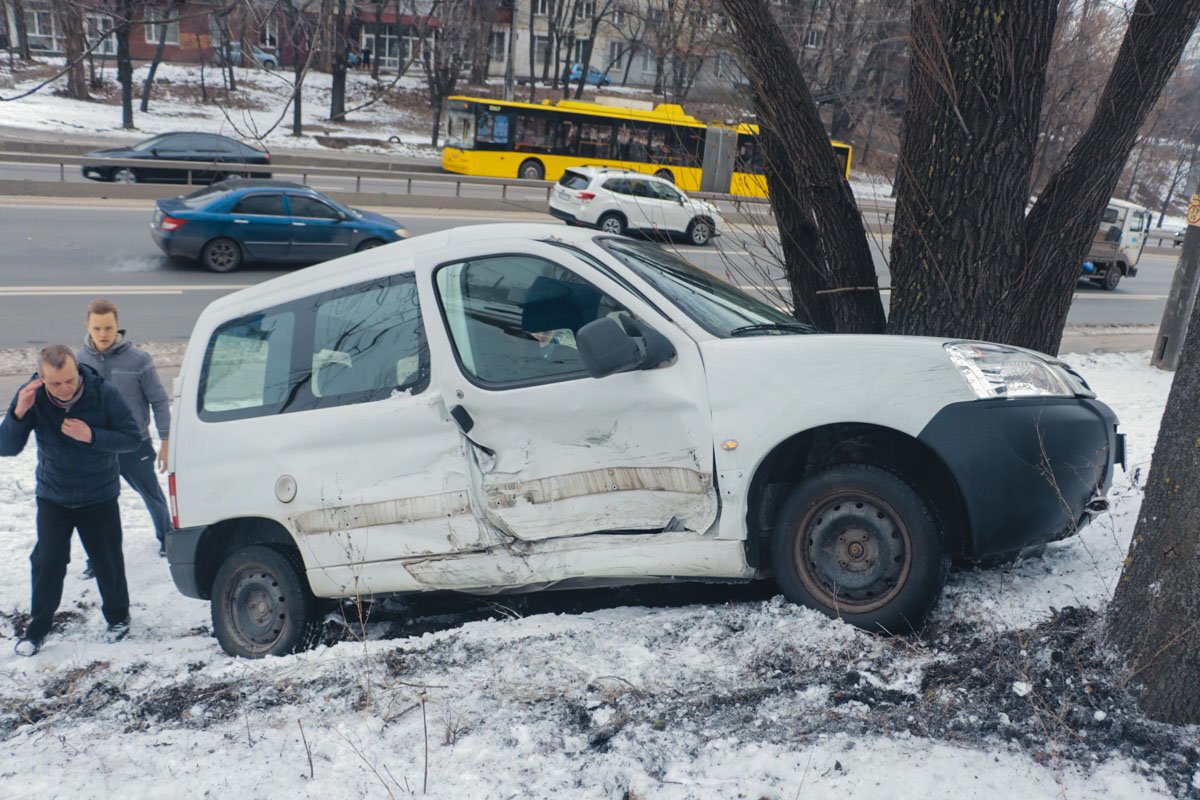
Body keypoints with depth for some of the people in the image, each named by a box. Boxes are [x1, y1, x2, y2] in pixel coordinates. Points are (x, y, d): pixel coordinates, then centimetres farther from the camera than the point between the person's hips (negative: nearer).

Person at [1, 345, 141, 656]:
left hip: (99, 498, -1)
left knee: (108, 561, 8)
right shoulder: (31, 397, -15)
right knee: (47, 563, 1)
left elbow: (132, 437, -14)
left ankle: (117, 617, 30)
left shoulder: (104, 394, -20)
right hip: (52, 498, 1)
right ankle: (37, 629, 20)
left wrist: (91, 436, -30)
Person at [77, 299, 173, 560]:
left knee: (153, 496, 17)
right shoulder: (81, 360, -5)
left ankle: (166, 538, 40)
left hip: (135, 447, -2)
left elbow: (159, 401, -8)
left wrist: (165, 441, -9)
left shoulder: (138, 359, -15)